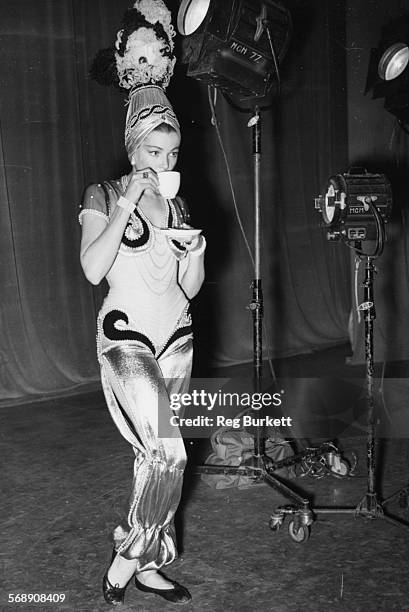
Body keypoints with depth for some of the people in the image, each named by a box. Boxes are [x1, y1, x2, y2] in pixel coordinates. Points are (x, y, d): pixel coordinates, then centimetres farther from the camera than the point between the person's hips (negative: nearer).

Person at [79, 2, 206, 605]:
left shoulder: (177, 208, 12)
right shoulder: (104, 195, -1)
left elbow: (191, 288, 12)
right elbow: (92, 269, -16)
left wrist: (196, 254, -8)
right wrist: (126, 205, -17)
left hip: (176, 336, 5)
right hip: (126, 336, -5)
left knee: (153, 454, 7)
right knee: (168, 451, -16)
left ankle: (143, 564, 19)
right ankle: (129, 558, 2)